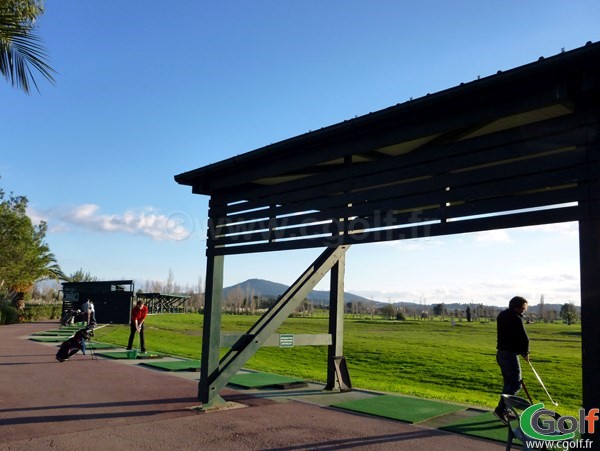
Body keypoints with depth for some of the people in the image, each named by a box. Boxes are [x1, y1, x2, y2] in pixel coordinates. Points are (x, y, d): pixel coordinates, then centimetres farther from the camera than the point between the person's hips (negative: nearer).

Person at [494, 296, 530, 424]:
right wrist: (525, 352, 2)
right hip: (510, 354, -9)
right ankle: (500, 409, -13)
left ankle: (506, 411, 21)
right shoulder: (516, 318, -17)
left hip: (501, 353, 9)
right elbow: (524, 338, -16)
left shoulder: (502, 315, 11)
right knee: (516, 384, -6)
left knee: (509, 382, 17)